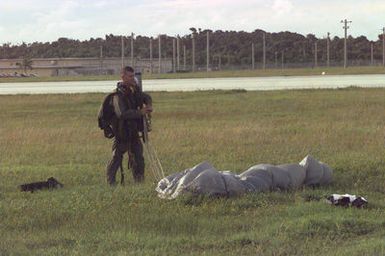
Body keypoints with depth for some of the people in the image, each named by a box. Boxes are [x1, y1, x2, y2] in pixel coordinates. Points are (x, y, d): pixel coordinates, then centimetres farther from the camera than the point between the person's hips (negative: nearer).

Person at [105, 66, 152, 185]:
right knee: (116, 157, 0)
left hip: (133, 131, 7)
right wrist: (140, 112, -29)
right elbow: (122, 113, -31)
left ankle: (139, 180, 14)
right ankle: (111, 182, 9)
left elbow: (146, 97, 21)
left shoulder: (134, 90, 6)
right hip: (122, 132, -7)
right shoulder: (118, 94, -18)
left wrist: (148, 105, -2)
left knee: (138, 157, 8)